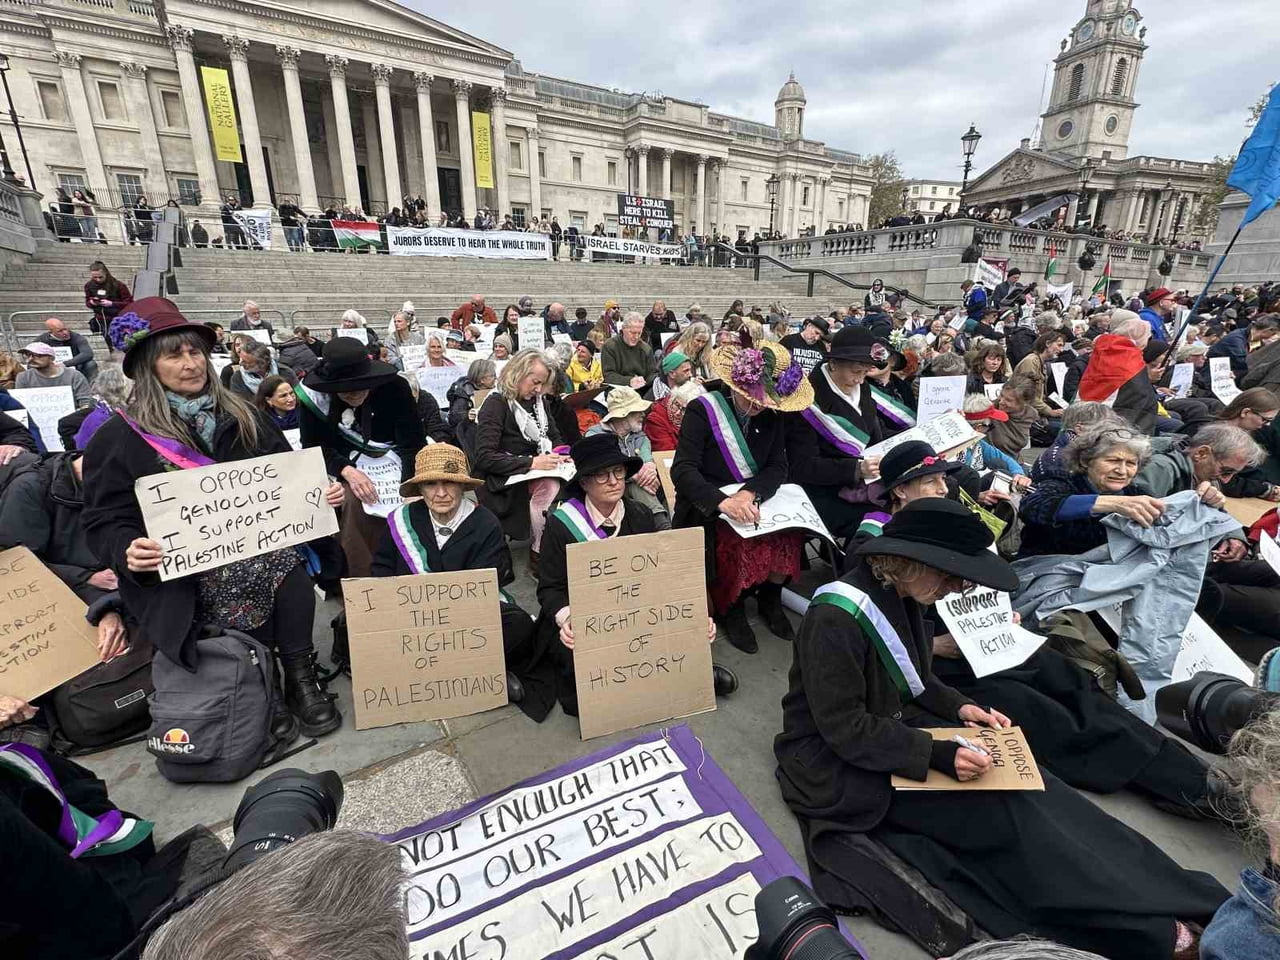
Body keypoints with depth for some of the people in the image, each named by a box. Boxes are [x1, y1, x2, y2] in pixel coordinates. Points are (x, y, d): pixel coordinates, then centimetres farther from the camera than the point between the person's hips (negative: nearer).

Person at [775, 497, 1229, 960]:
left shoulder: (898, 596, -1)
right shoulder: (837, 618, -29)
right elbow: (844, 729, -25)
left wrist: (960, 708, -2)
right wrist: (939, 755, -26)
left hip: (891, 729, 8)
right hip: (836, 760, -8)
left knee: (1021, 785, -7)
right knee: (996, 810, -16)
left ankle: (1165, 898, -2)